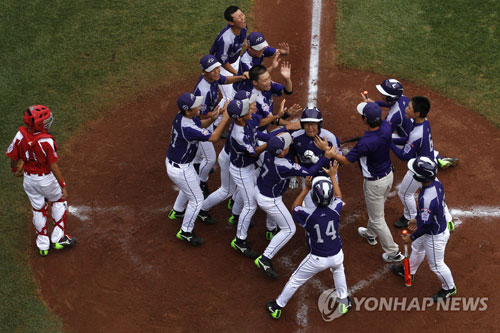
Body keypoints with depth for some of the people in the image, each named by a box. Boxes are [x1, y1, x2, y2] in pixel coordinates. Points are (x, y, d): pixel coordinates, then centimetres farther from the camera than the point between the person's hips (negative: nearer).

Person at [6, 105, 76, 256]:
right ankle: (59, 238, 25)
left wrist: (15, 170, 17)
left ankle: (43, 245, 32)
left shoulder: (20, 135, -17)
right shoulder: (47, 141, -29)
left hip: (28, 179, 4)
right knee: (59, 201, 23)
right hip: (46, 179, -4)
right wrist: (63, 186, -14)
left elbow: (13, 157, -5)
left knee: (38, 209, 20)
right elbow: (54, 166, -23)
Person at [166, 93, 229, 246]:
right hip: (180, 169, -9)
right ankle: (185, 232, 28)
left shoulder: (182, 115, -11)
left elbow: (201, 124, 6)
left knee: (195, 182, 35)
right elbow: (213, 137, -29)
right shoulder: (187, 129, -38)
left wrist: (212, 118, -14)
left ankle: (177, 211, 56)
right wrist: (225, 118, -24)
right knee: (197, 199, 10)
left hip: (171, 160, 9)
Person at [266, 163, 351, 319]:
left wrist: (306, 188, -6)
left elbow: (295, 207, -1)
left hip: (317, 259, -2)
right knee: (338, 270, 38)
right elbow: (338, 196, 5)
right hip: (337, 256, 2)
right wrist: (332, 176, 13)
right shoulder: (335, 210, -19)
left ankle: (277, 307, 37)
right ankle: (344, 302, 49)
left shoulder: (308, 215, -25)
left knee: (295, 280, 20)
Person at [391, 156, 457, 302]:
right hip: (439, 224, 9)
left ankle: (449, 288, 45)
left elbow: (425, 225, -30)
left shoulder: (427, 199, -44)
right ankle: (409, 271, 61)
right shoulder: (436, 182, -16)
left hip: (435, 236, -9)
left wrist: (412, 237, -12)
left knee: (436, 265, 19)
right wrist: (417, 219, 16)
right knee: (417, 248, 34)